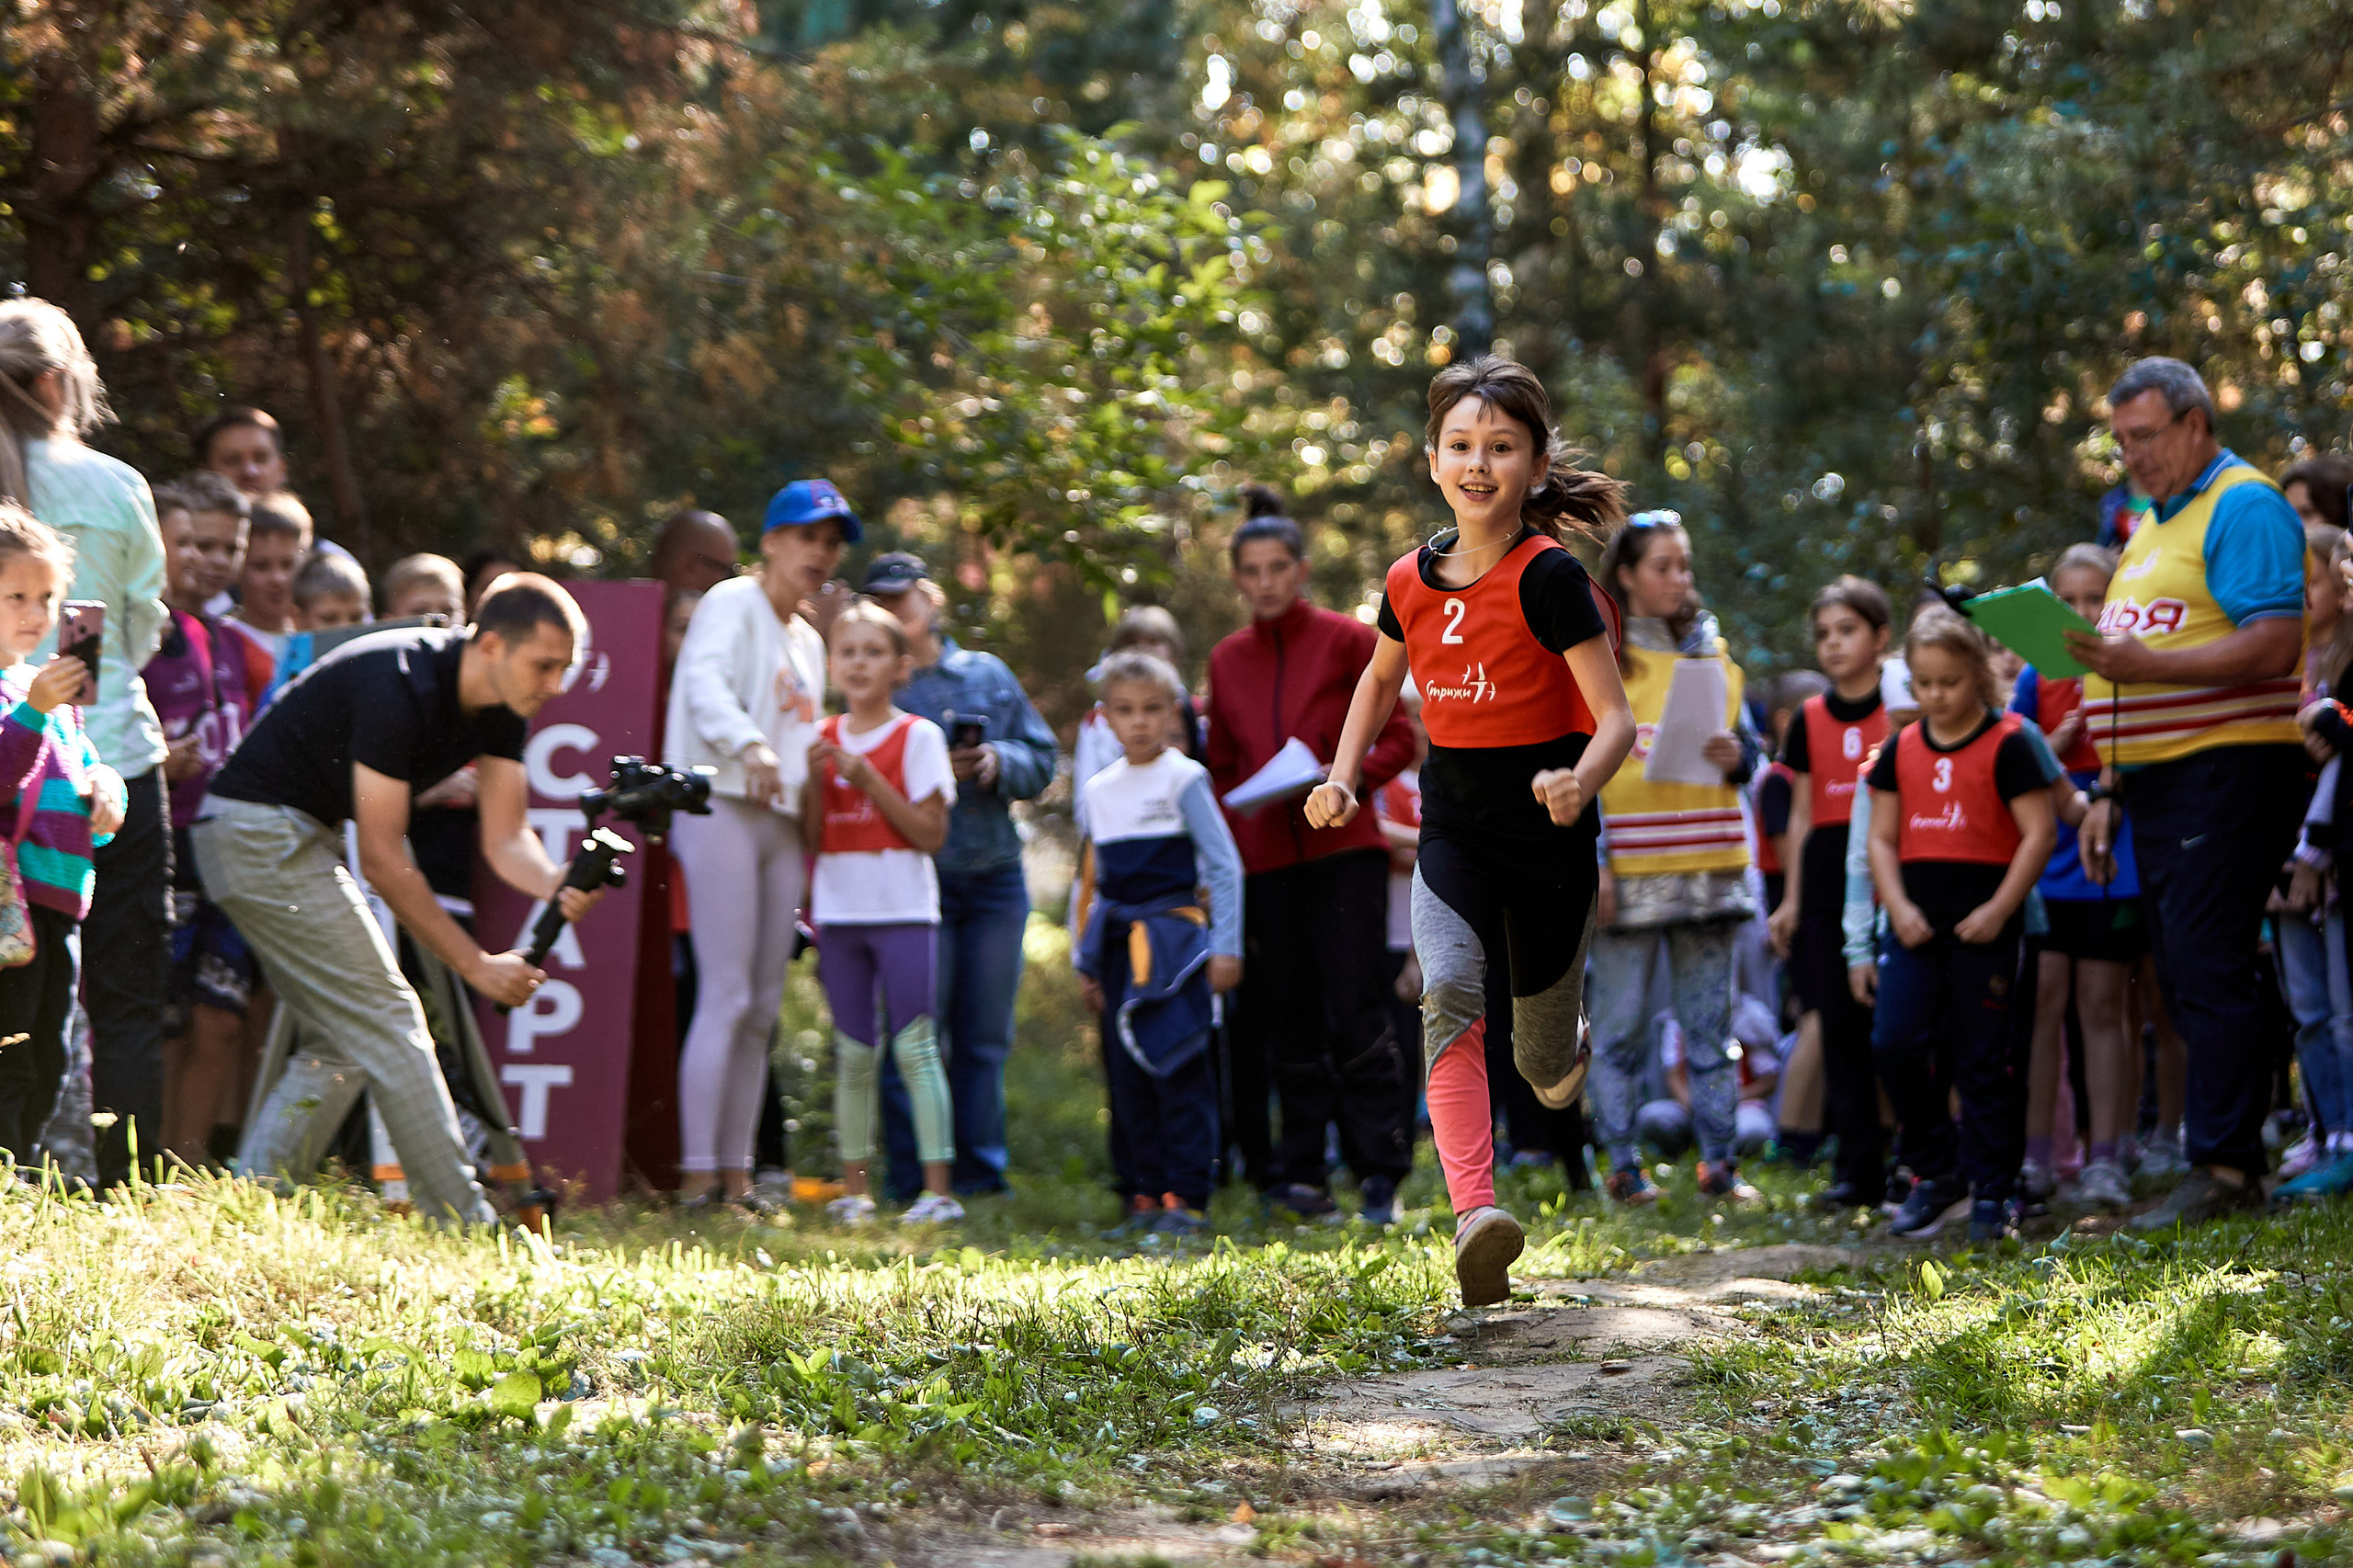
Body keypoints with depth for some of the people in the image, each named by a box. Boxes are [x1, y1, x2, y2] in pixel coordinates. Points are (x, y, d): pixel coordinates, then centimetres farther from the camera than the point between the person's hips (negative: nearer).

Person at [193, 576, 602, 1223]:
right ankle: (462, 1221, -10)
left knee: (344, 1041, 8)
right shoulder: (400, 688, -27)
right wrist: (475, 964, -23)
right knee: (386, 1019, -11)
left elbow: (505, 838, -2)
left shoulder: (500, 707, -1)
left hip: (304, 837, 10)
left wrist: (560, 886, -25)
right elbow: (382, 861, -24)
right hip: (261, 831, -10)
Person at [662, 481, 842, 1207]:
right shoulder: (733, 604, -1)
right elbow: (704, 681, -19)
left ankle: (737, 1170, 6)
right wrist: (750, 745, -38)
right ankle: (698, 1171, -16)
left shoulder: (808, 640, 24)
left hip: (783, 822, 8)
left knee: (761, 1009, 5)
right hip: (724, 810, -8)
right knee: (726, 997, -14)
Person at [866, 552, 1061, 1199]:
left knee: (986, 1034, 8)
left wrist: (999, 761, -7)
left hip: (996, 877, 4)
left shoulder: (987, 674, 12)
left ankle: (980, 1168, 16)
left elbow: (1041, 756, 14)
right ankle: (915, 1177, 1)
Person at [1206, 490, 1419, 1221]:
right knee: (1290, 1021, 6)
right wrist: (1226, 845, 4)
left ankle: (1380, 1170, -5)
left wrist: (1350, 777, -16)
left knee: (1354, 1010, -9)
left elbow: (1397, 738, 2)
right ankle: (1301, 1174, 12)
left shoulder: (1349, 641, 1)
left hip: (1343, 851, -4)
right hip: (1264, 857, 4)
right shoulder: (1227, 660, 12)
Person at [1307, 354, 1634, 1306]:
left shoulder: (1548, 577, -14)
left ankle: (1567, 1053, 50)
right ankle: (1474, 1212, -36)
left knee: (1545, 1062, 9)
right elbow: (1383, 676, 23)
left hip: (1548, 838, -3)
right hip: (1453, 831, 3)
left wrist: (1580, 783, -36)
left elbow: (1616, 719, -16)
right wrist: (1342, 779, 12)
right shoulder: (1412, 581, 1)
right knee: (1451, 993, -25)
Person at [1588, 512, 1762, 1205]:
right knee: (1621, 1023, -2)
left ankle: (1720, 1163, 8)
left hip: (1709, 862, 4)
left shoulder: (1711, 650, 16)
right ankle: (1623, 1165, 5)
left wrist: (1735, 758, -6)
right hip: (1630, 865, -4)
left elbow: (1748, 749, 19)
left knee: (1711, 1023, 4)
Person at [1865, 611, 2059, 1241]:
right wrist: (1898, 907, -3)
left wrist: (1998, 910, -13)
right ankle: (1935, 1174, 8)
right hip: (1916, 920, 4)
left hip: (1983, 919, -4)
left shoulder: (2007, 744, -3)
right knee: (1893, 1042, -8)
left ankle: (1990, 1192, 8)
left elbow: (2040, 833, -7)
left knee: (1981, 1058, -1)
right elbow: (1882, 838, 12)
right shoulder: (1901, 749, 11)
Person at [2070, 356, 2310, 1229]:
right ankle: (2233, 1156, 12)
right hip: (2155, 779, 10)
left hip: (2226, 765, -10)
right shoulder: (2153, 527, 22)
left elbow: (2273, 643, -20)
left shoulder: (2244, 508, -8)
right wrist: (2108, 791, 21)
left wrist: (2146, 665, -25)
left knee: (2209, 970, -12)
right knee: (2182, 974, 8)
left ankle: (2223, 1169, -10)